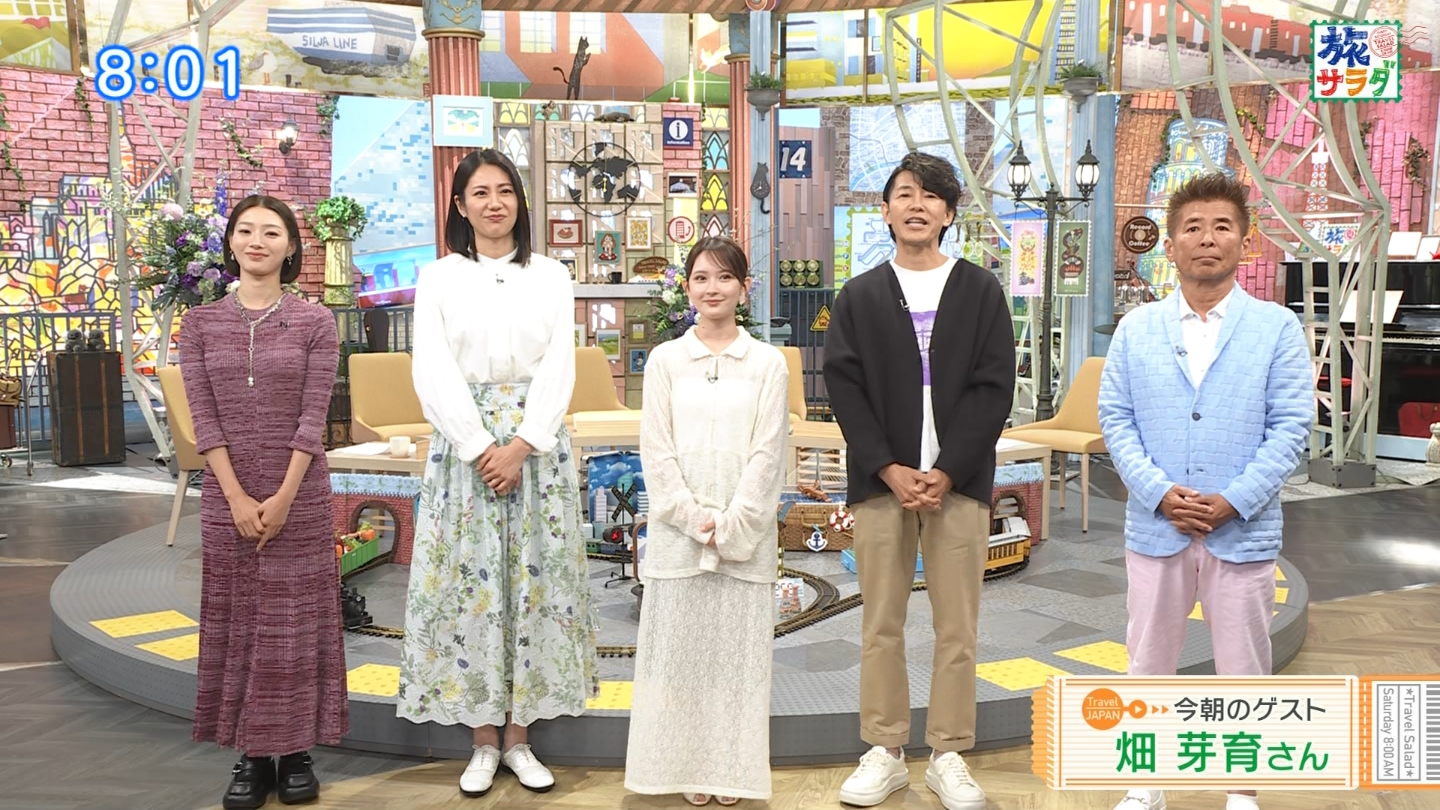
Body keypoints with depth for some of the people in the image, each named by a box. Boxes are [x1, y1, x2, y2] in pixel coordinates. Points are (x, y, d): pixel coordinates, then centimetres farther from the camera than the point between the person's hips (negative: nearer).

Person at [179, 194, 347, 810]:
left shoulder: (315, 322, -1)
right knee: (237, 620, 7)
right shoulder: (201, 323, 4)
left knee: (296, 621, 4)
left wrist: (284, 497, -13)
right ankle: (252, 755, 17)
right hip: (228, 495, 2)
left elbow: (314, 417, -7)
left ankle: (297, 752, 15)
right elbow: (203, 417, -2)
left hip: (300, 493, -2)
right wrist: (237, 497, -11)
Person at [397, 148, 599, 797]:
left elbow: (558, 369, -1)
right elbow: (434, 374, -3)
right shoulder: (438, 278, 5)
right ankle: (484, 740, 12)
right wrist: (481, 447, -13)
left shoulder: (550, 276, 7)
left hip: (536, 444, 1)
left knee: (534, 575, 2)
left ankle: (519, 737, 13)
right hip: (465, 444, -1)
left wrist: (521, 446, -13)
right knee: (469, 578, 0)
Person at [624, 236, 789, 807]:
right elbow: (656, 452, -1)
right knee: (680, 646, 5)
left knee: (739, 648, 5)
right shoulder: (665, 360, 4)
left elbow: (767, 453, -2)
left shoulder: (768, 363, 3)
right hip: (678, 532, 1)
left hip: (746, 533, 0)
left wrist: (732, 526, -11)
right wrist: (697, 520, -9)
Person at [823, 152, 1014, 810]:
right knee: (881, 625, 6)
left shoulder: (980, 291, 6)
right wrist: (889, 469, -11)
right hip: (880, 480, 1)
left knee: (957, 627, 3)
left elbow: (994, 388, -2)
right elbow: (844, 387, 1)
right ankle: (885, 751, 17)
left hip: (958, 479, -1)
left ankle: (948, 756, 15)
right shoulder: (859, 297, 8)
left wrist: (946, 471, -11)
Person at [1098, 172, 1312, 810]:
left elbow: (1290, 425, -5)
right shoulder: (1136, 329, 4)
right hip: (1155, 527, 2)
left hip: (1244, 532, -1)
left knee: (1244, 672, 10)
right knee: (1148, 665, 12)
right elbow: (1116, 418, 0)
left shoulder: (1277, 328, -1)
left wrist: (1232, 501, -14)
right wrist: (1161, 494, -12)